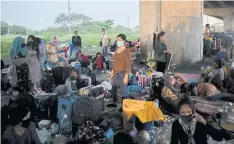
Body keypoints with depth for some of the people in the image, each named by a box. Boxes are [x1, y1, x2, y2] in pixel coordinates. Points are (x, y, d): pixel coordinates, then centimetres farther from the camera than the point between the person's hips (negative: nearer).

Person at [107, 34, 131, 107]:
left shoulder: (126, 51, -15)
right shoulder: (117, 49, 8)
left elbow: (128, 65, -16)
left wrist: (126, 76, -19)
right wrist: (112, 72, 17)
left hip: (122, 73, -8)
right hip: (116, 73, 8)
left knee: (123, 90, 1)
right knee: (113, 89, 19)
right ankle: (114, 103, 37)